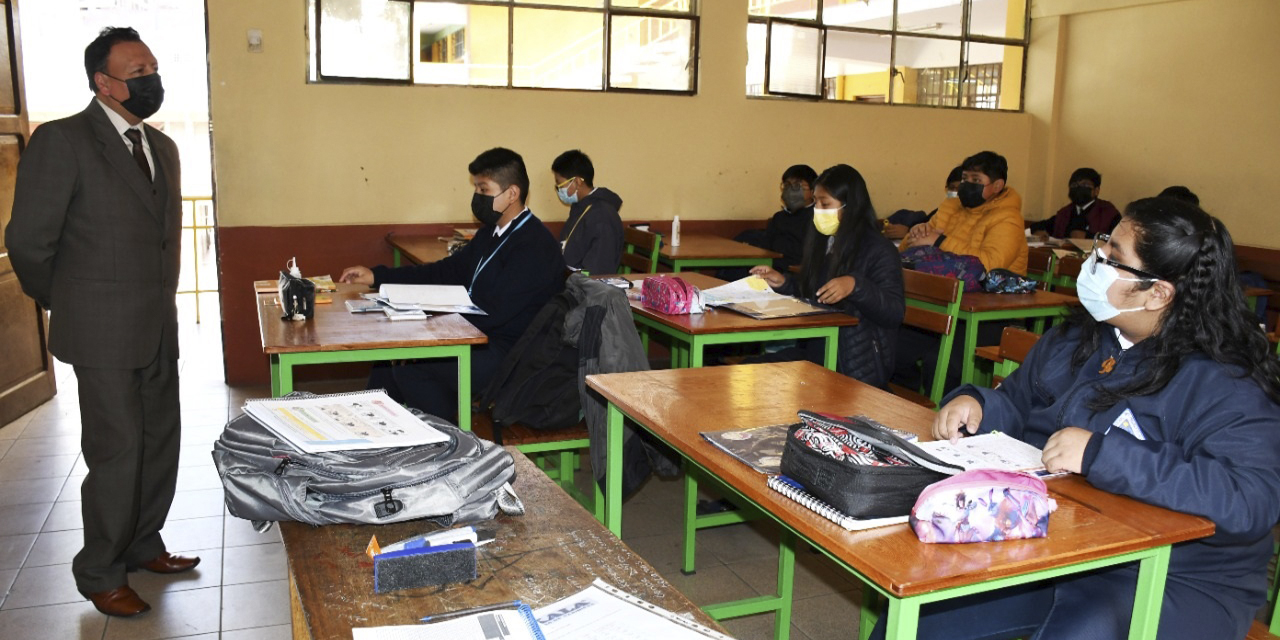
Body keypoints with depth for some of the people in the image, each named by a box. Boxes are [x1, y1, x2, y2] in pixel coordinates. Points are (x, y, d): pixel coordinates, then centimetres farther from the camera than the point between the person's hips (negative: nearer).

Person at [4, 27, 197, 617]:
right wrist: (67, 307, 2)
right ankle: (99, 574, 19)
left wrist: (162, 304, 16)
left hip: (159, 328, 7)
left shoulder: (162, 147, 12)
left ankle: (142, 545, 33)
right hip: (103, 332, -7)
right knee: (117, 453, 0)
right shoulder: (61, 140, -12)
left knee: (160, 442, 14)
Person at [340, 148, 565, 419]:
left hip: (509, 356, -10)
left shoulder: (535, 246, -19)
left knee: (410, 369, -20)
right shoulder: (491, 234, 12)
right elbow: (448, 271, 18)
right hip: (481, 340, 10)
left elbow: (492, 311, -24)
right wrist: (377, 276, 12)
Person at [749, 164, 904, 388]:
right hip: (814, 352, 7)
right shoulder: (822, 243, 15)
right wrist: (784, 283, 9)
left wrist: (856, 286, -31)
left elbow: (895, 314, -17)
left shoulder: (878, 250, -8)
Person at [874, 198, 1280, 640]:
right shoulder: (1074, 339, 7)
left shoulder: (1225, 385, -14)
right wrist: (975, 404, -5)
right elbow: (1016, 404, 19)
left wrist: (1102, 455, -30)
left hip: (1170, 581, -5)